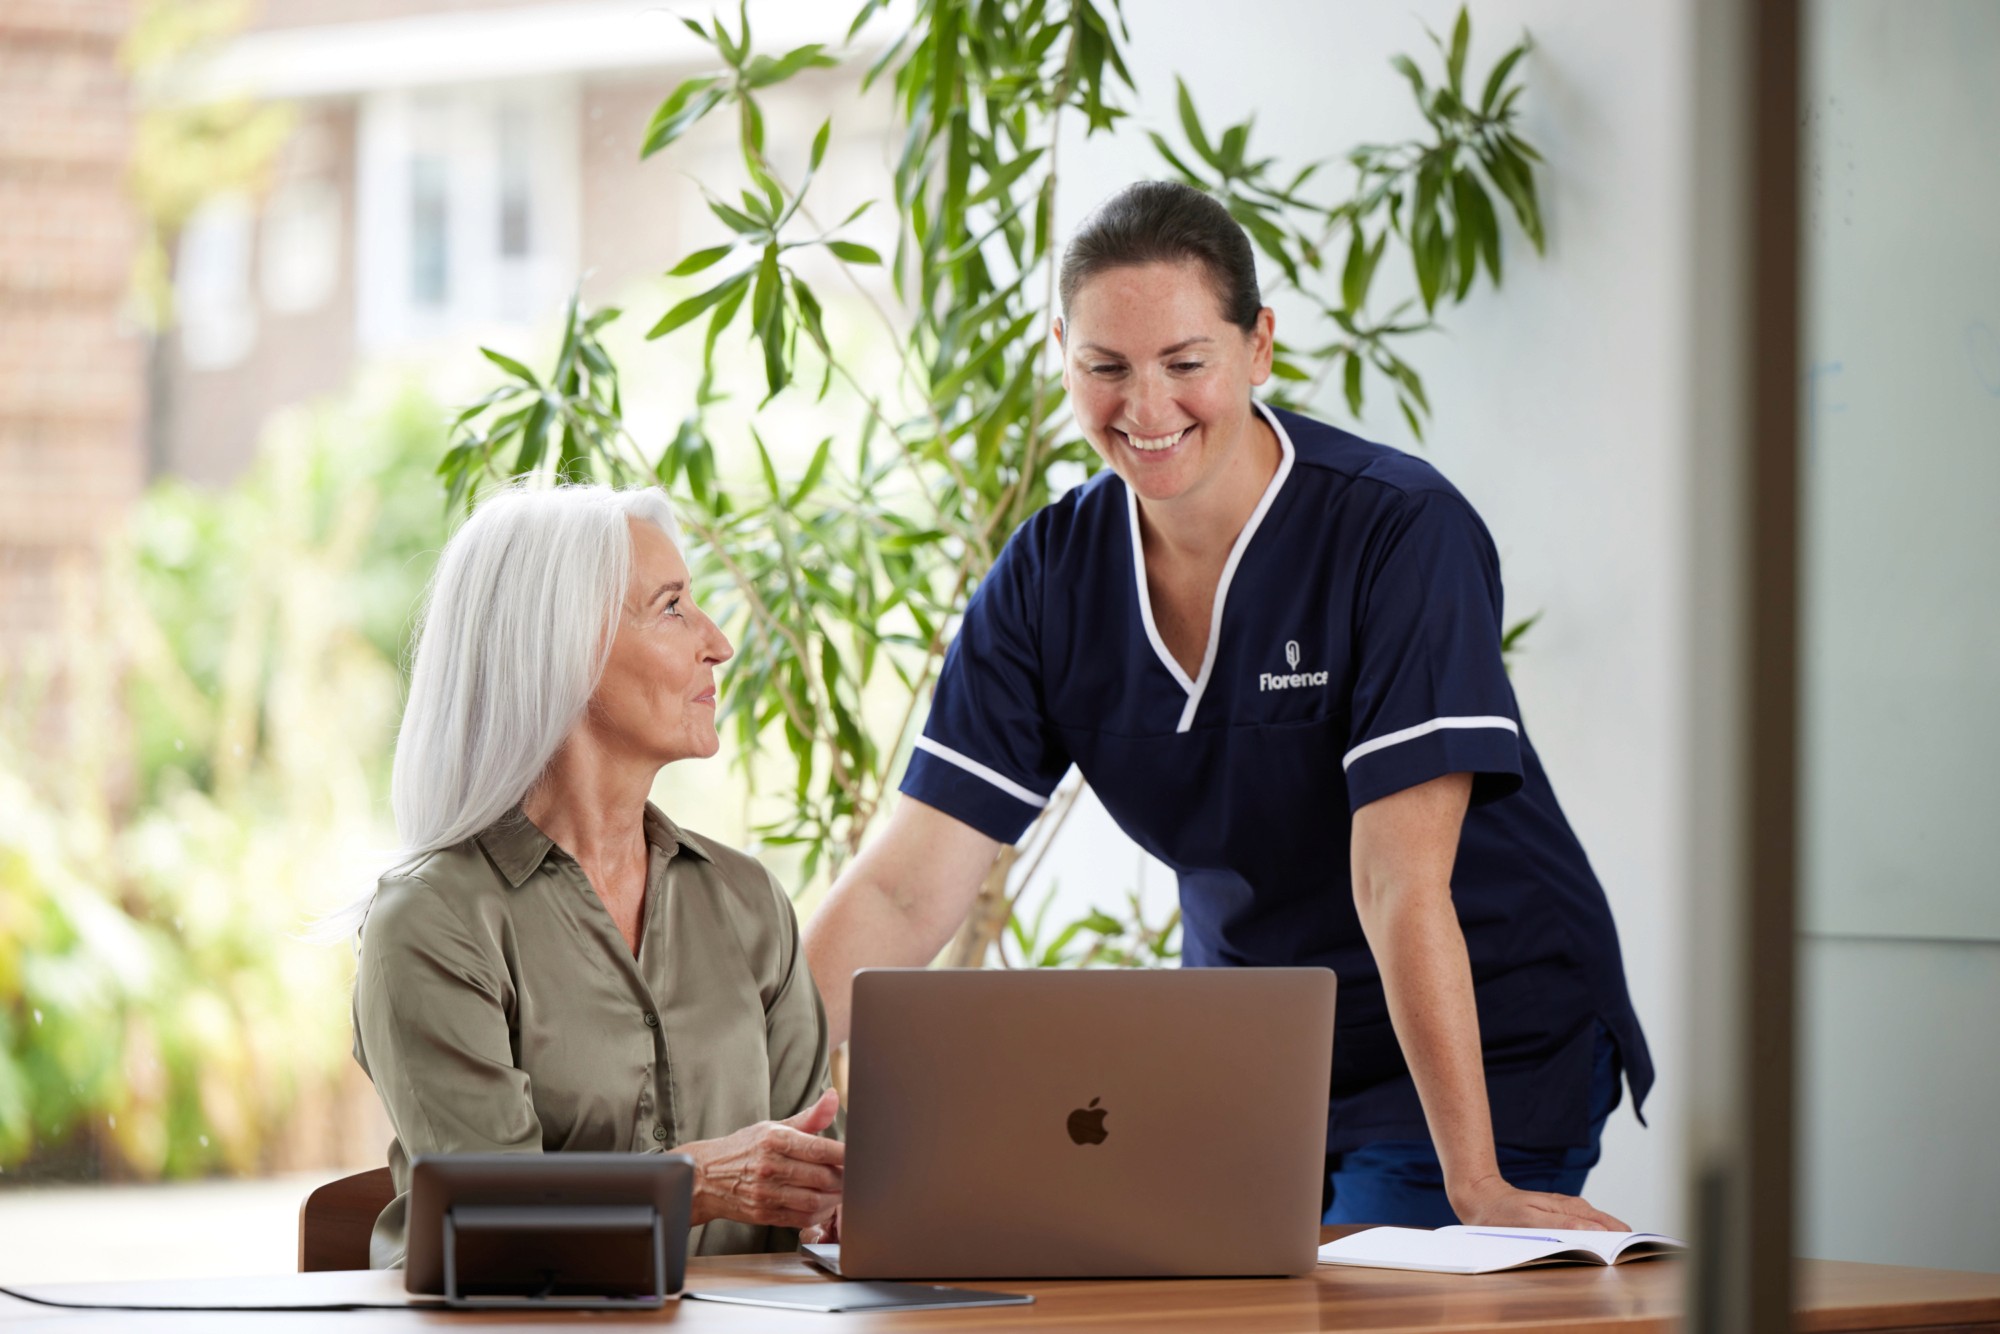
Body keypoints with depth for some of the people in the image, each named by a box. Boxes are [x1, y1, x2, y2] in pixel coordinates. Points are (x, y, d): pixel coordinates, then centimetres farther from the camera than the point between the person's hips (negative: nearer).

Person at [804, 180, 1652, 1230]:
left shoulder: (1400, 532, -20)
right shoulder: (1050, 577, -5)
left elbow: (1402, 887, -27)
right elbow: (906, 889, -10)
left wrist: (1474, 1184, -32)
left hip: (1488, 1045, -5)